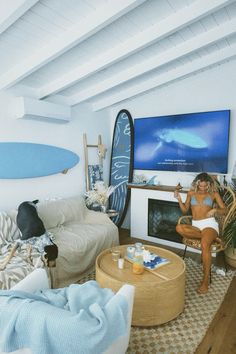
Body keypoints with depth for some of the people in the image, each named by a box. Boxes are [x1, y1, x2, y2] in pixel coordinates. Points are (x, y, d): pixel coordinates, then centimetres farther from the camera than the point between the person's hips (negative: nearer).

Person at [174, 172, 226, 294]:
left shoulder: (214, 194, 9)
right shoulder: (191, 193, 14)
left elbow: (224, 209, 10)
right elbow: (185, 210, 15)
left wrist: (215, 210, -12)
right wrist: (179, 199, -2)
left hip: (209, 224, -3)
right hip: (196, 225, 3)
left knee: (204, 244, -36)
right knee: (179, 228, -32)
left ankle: (206, 280, -23)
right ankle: (210, 237, -19)